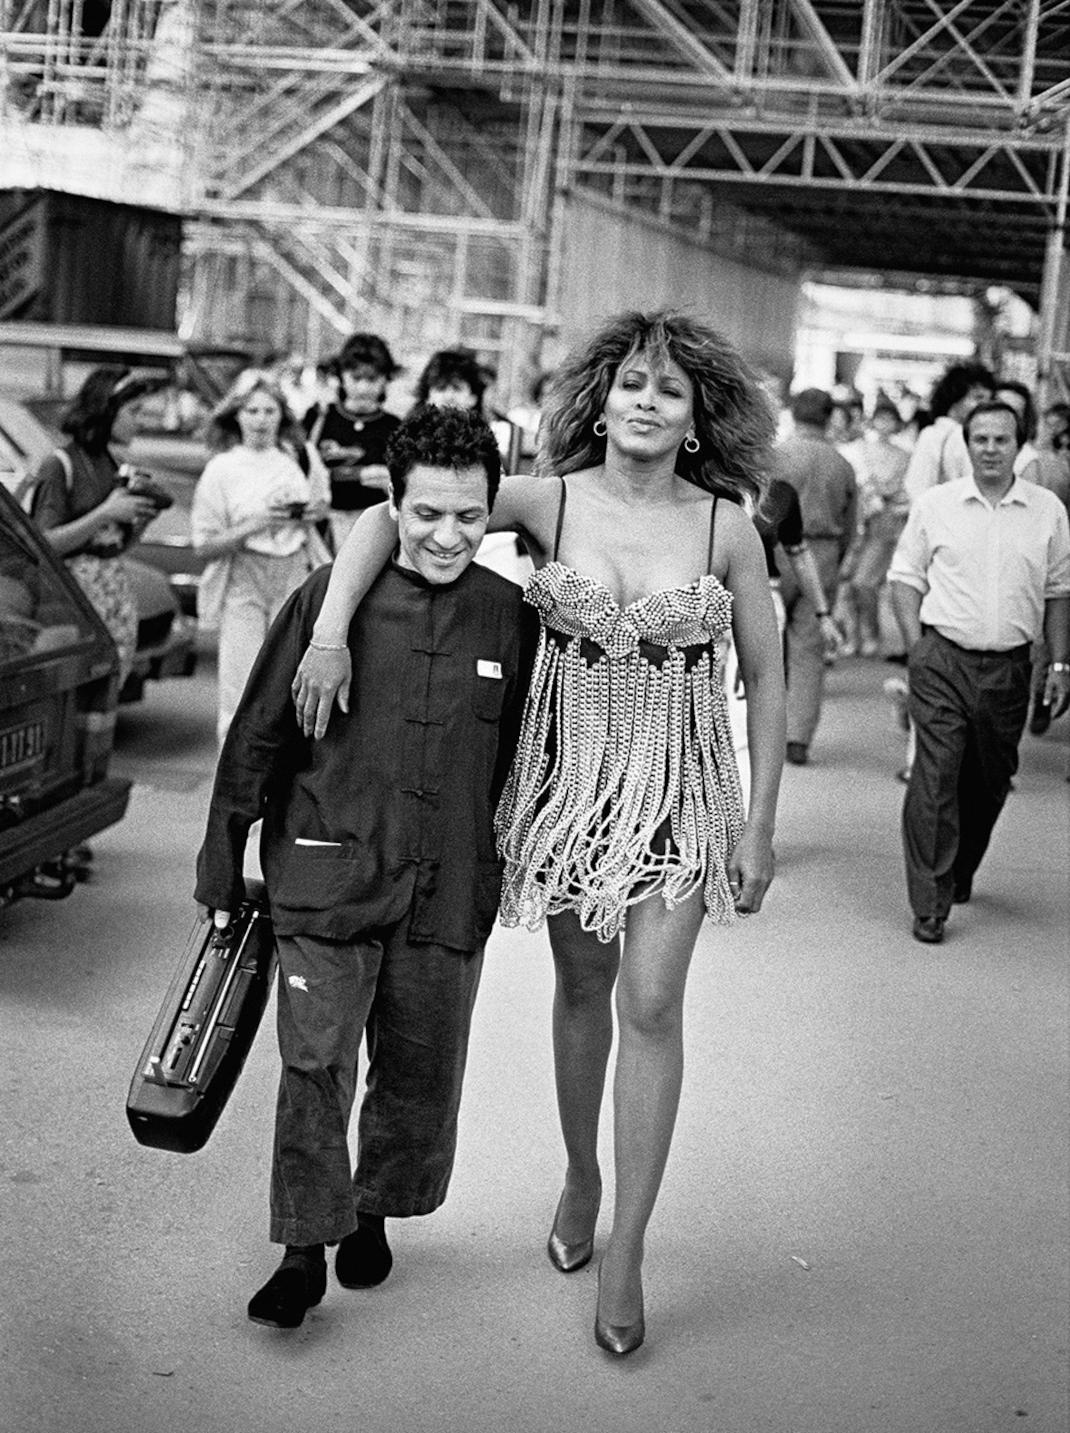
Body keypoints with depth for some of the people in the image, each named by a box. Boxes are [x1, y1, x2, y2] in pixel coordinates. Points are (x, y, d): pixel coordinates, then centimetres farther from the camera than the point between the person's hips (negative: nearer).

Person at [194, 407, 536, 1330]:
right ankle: (305, 1250, 10)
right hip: (328, 874, -2)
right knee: (316, 1064, -5)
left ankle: (373, 1211, 36)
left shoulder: (511, 619, 0)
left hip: (449, 889, 2)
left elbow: (524, 760, 11)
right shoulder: (330, 600, -6)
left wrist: (512, 870, 15)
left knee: (421, 1071, 13)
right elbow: (256, 737, 2)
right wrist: (223, 865, 5)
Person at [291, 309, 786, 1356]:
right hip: (568, 772, 1)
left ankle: (625, 1252, 4)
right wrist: (329, 634, -21)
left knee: (650, 1004, -6)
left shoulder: (725, 527, -7)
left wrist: (759, 826, -1)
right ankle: (581, 1175, 38)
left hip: (680, 788, -1)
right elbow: (387, 513, -6)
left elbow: (766, 681, 0)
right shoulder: (547, 501, -6)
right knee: (581, 986, 15)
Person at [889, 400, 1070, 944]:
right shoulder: (934, 505, 2)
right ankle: (930, 905, -7)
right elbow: (906, 577, 7)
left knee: (990, 782, 12)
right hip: (942, 661, -2)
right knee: (934, 781, -10)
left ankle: (959, 874, 35)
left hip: (1008, 667, 2)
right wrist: (918, 647, -2)